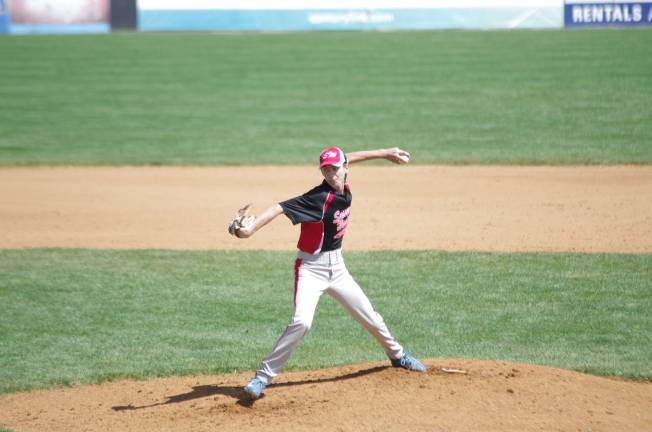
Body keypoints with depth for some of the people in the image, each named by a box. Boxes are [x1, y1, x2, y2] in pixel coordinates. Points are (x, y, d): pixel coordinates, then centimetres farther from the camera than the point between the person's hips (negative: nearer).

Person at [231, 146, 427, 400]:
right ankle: (263, 376, -19)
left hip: (336, 267, 7)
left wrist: (385, 154, 26)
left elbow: (349, 159, 19)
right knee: (301, 322, -25)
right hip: (311, 267, -7)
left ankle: (396, 355, 42)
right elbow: (281, 208, -37)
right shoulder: (320, 198, -24)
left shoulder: (343, 188, -2)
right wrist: (250, 229, -51)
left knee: (370, 318, 17)